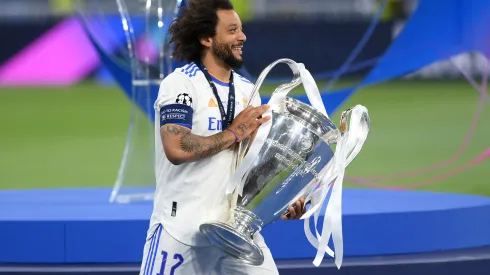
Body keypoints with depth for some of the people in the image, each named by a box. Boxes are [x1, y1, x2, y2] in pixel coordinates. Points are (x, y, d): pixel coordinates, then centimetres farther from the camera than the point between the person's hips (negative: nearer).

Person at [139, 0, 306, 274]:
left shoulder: (248, 90, 11)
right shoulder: (181, 83, -11)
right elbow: (177, 149, -24)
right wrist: (235, 133, -15)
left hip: (235, 225, 6)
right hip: (182, 228, -6)